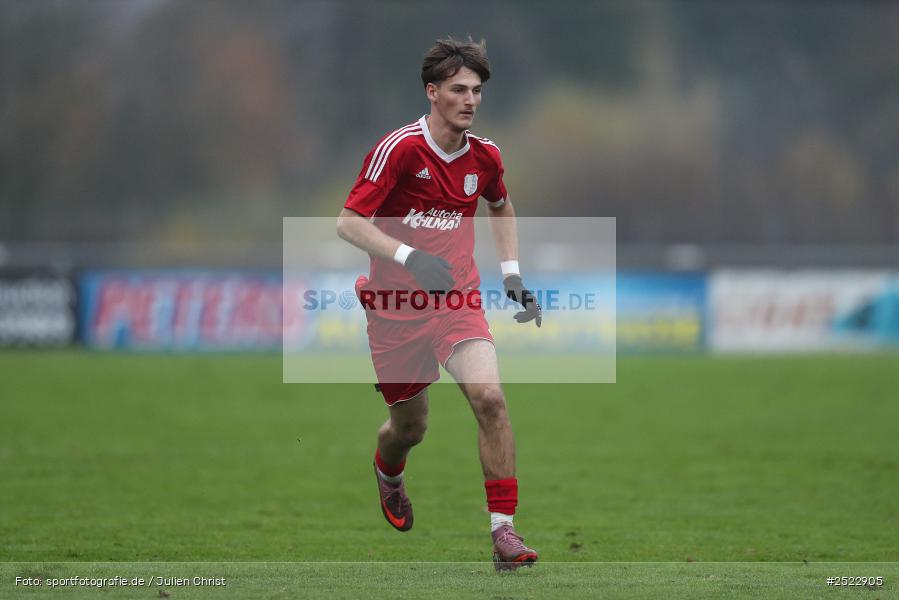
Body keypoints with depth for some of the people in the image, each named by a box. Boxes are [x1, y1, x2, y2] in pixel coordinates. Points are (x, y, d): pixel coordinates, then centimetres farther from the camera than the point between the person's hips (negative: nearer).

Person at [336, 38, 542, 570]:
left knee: (490, 396, -22)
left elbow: (501, 207, 24)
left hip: (457, 301, 2)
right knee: (410, 426, 11)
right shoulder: (399, 148, -15)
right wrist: (407, 256, -30)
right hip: (396, 306, -2)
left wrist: (512, 272, 14)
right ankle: (388, 473, 50)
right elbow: (349, 222, -17)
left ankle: (504, 529, -18)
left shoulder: (485, 156, 0)